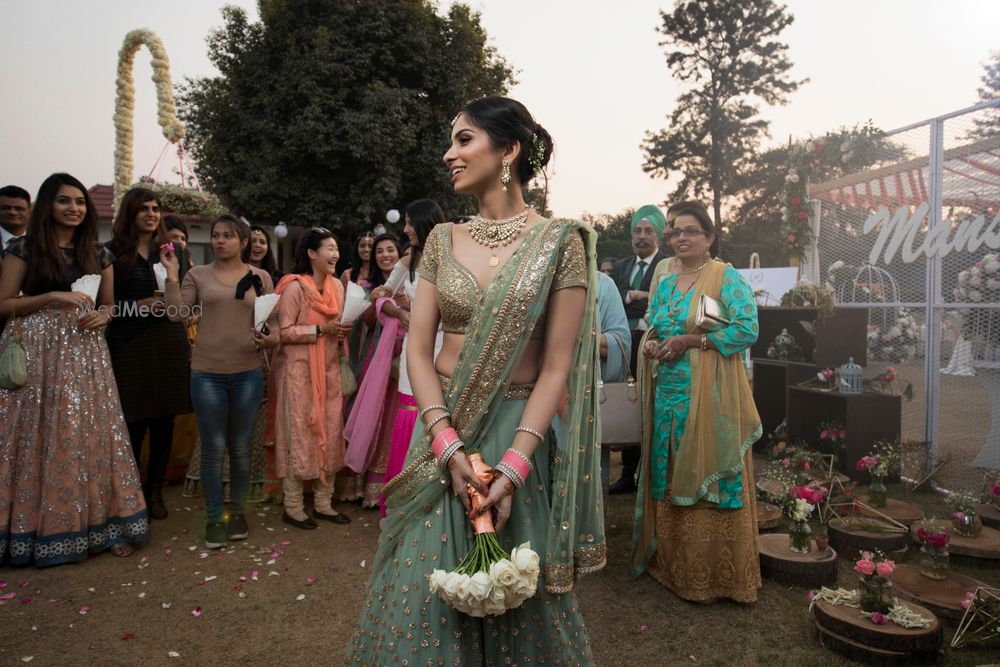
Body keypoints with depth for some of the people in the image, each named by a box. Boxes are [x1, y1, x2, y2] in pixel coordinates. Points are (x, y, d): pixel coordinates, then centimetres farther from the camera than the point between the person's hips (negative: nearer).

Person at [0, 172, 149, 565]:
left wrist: (102, 316, -4)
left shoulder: (98, 254, 11)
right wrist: (51, 298, -15)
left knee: (88, 438, 5)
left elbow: (109, 304, 18)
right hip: (35, 353, -3)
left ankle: (98, 523, 13)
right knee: (37, 439, 1)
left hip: (84, 353, 3)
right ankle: (35, 527, 14)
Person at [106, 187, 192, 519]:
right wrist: (139, 305, -13)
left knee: (164, 420, 6)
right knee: (135, 421, -2)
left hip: (169, 342, 3)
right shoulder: (113, 251, 3)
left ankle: (155, 490, 19)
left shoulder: (173, 251, 12)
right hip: (129, 343, -3)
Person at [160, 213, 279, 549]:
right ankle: (214, 517, 19)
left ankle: (237, 511, 28)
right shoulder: (198, 275, 5)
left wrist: (272, 338, -15)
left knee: (240, 447, 11)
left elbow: (273, 322, 6)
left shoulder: (260, 278, 5)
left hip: (247, 373, 0)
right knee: (213, 448, 5)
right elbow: (176, 313, -4)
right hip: (207, 373, 0)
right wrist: (172, 275, -8)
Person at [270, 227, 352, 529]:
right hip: (299, 368, -6)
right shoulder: (294, 287, -11)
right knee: (299, 435, 0)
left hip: (328, 368, 6)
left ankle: (323, 502, 20)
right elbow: (284, 332, -15)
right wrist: (321, 329, -21)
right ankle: (292, 506, 12)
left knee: (329, 433, 8)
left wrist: (342, 331, -1)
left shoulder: (337, 286, 8)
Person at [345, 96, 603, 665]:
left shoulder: (559, 243, -7)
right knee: (423, 586, 11)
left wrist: (513, 467, -18)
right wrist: (448, 444, -14)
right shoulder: (443, 240, 4)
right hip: (442, 426, 3)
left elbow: (556, 368, -10)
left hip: (519, 430, -3)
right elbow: (418, 348, -1)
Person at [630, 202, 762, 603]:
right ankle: (672, 564, 25)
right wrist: (650, 344, -2)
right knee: (668, 479, 11)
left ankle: (714, 576, 13)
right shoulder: (665, 283, 15)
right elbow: (650, 328, 21)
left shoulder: (726, 278, -4)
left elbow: (747, 328, -15)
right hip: (667, 394, 6)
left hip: (709, 397, -6)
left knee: (707, 480, -1)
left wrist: (690, 341, -17)